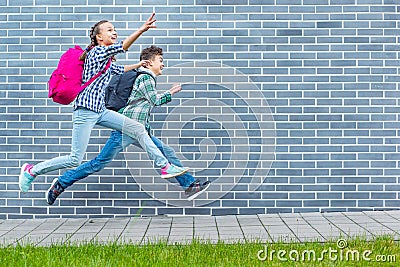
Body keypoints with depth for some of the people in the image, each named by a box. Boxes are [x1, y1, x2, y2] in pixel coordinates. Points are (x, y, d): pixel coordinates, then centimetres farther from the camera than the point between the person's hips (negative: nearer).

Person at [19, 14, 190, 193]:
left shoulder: (106, 60, 19)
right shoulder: (96, 51, -7)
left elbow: (120, 70, 40)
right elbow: (123, 47, -23)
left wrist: (139, 65, 45)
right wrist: (142, 29, -33)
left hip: (100, 111, 9)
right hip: (85, 111, -9)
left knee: (138, 129, -1)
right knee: (75, 160, -8)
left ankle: (165, 167, 2)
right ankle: (31, 170, 9)